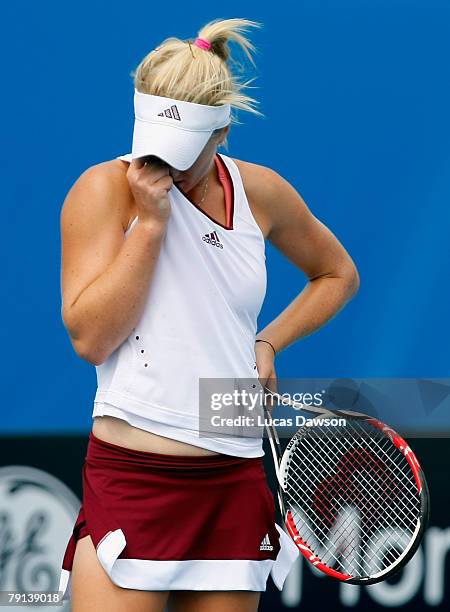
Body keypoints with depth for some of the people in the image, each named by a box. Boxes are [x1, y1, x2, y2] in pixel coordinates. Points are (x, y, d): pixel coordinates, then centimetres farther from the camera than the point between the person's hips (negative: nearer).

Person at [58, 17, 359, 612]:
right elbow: (89, 337, -14)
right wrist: (151, 222, -15)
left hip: (236, 481, 4)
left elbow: (337, 274, 24)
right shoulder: (106, 188, -5)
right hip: (132, 475, -4)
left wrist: (268, 343, 9)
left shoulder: (260, 192, 6)